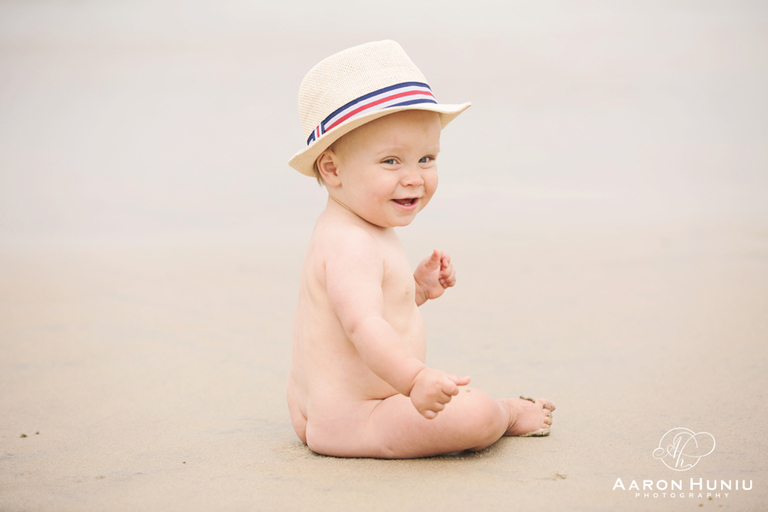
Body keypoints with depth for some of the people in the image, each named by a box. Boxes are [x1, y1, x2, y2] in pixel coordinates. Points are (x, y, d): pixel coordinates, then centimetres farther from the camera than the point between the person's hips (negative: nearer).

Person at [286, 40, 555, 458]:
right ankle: (510, 413, 10)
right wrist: (415, 379, -53)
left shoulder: (342, 231, 10)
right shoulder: (351, 245, -26)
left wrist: (417, 289, 9)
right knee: (478, 416, -17)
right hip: (347, 421, -12)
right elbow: (362, 325, -40)